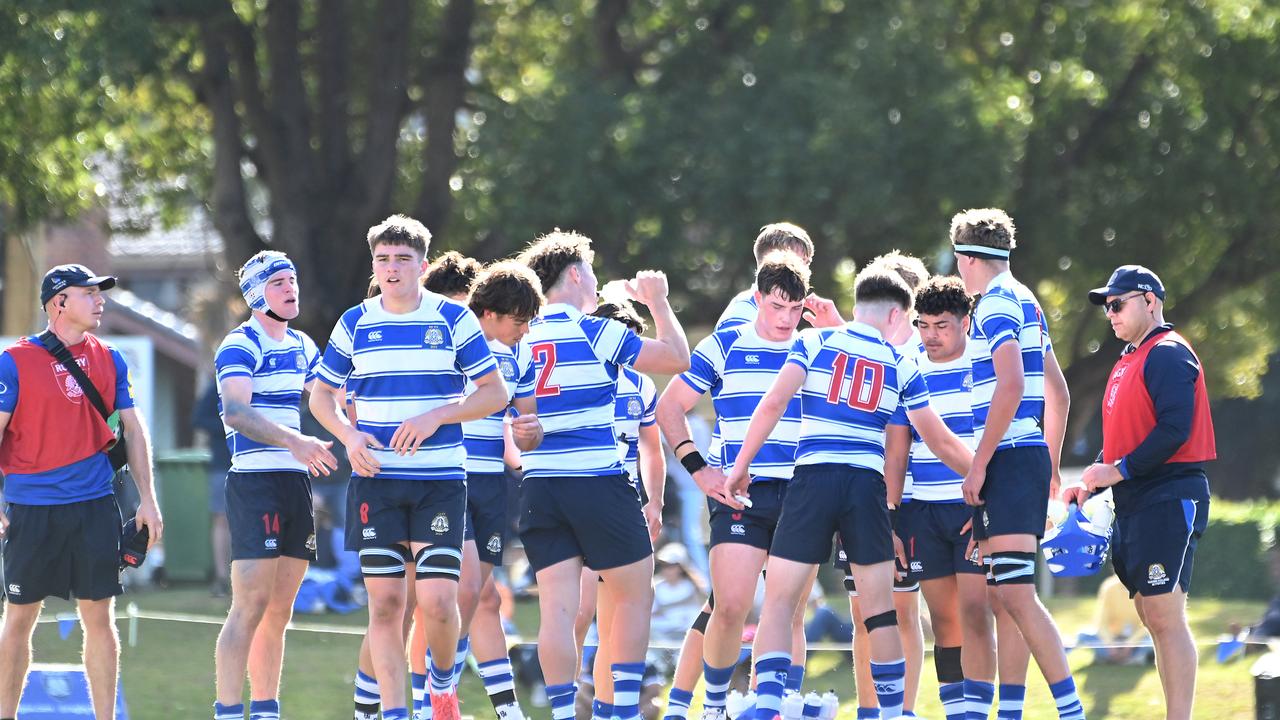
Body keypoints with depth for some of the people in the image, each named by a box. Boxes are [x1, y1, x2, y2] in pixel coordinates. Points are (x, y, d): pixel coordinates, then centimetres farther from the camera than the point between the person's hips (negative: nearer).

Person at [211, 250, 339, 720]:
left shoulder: (302, 347, 17)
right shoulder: (241, 345, -8)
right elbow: (235, 412, -23)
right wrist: (294, 442, -35)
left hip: (296, 483, 8)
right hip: (254, 482, -8)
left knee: (279, 610, 9)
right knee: (251, 605, -15)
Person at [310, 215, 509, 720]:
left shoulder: (454, 320, 0)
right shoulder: (354, 324, 6)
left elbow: (495, 393, 1)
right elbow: (323, 395, 16)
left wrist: (435, 417, -14)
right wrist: (349, 435, -4)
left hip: (440, 480, -2)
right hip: (377, 481, 2)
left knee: (438, 601, -11)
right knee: (384, 603, -2)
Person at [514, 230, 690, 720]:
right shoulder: (595, 333, -6)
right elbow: (678, 358, -2)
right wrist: (657, 302, 11)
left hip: (539, 489, 5)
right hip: (600, 484, -5)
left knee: (558, 609, 0)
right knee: (634, 596, 8)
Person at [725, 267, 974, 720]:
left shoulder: (814, 342, 7)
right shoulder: (901, 367, 11)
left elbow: (773, 405, -3)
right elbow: (940, 442, 14)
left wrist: (741, 467, 2)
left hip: (813, 479, -1)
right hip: (867, 486, 1)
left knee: (779, 603, 0)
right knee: (879, 609, 10)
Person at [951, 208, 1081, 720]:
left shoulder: (996, 304, -9)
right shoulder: (1026, 303, 20)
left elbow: (1011, 387, -21)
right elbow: (1058, 394, 25)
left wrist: (979, 464, -18)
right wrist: (1050, 467, 30)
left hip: (1010, 460, -10)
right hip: (1031, 455, 10)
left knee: (1015, 594, -15)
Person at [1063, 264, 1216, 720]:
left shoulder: (1168, 354, -9)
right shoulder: (1129, 362, 21)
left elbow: (1174, 429, -20)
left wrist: (1120, 471, -18)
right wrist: (1092, 484, 11)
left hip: (1168, 500, -10)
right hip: (1134, 506, 10)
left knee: (1165, 617, -13)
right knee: (1154, 618, 9)